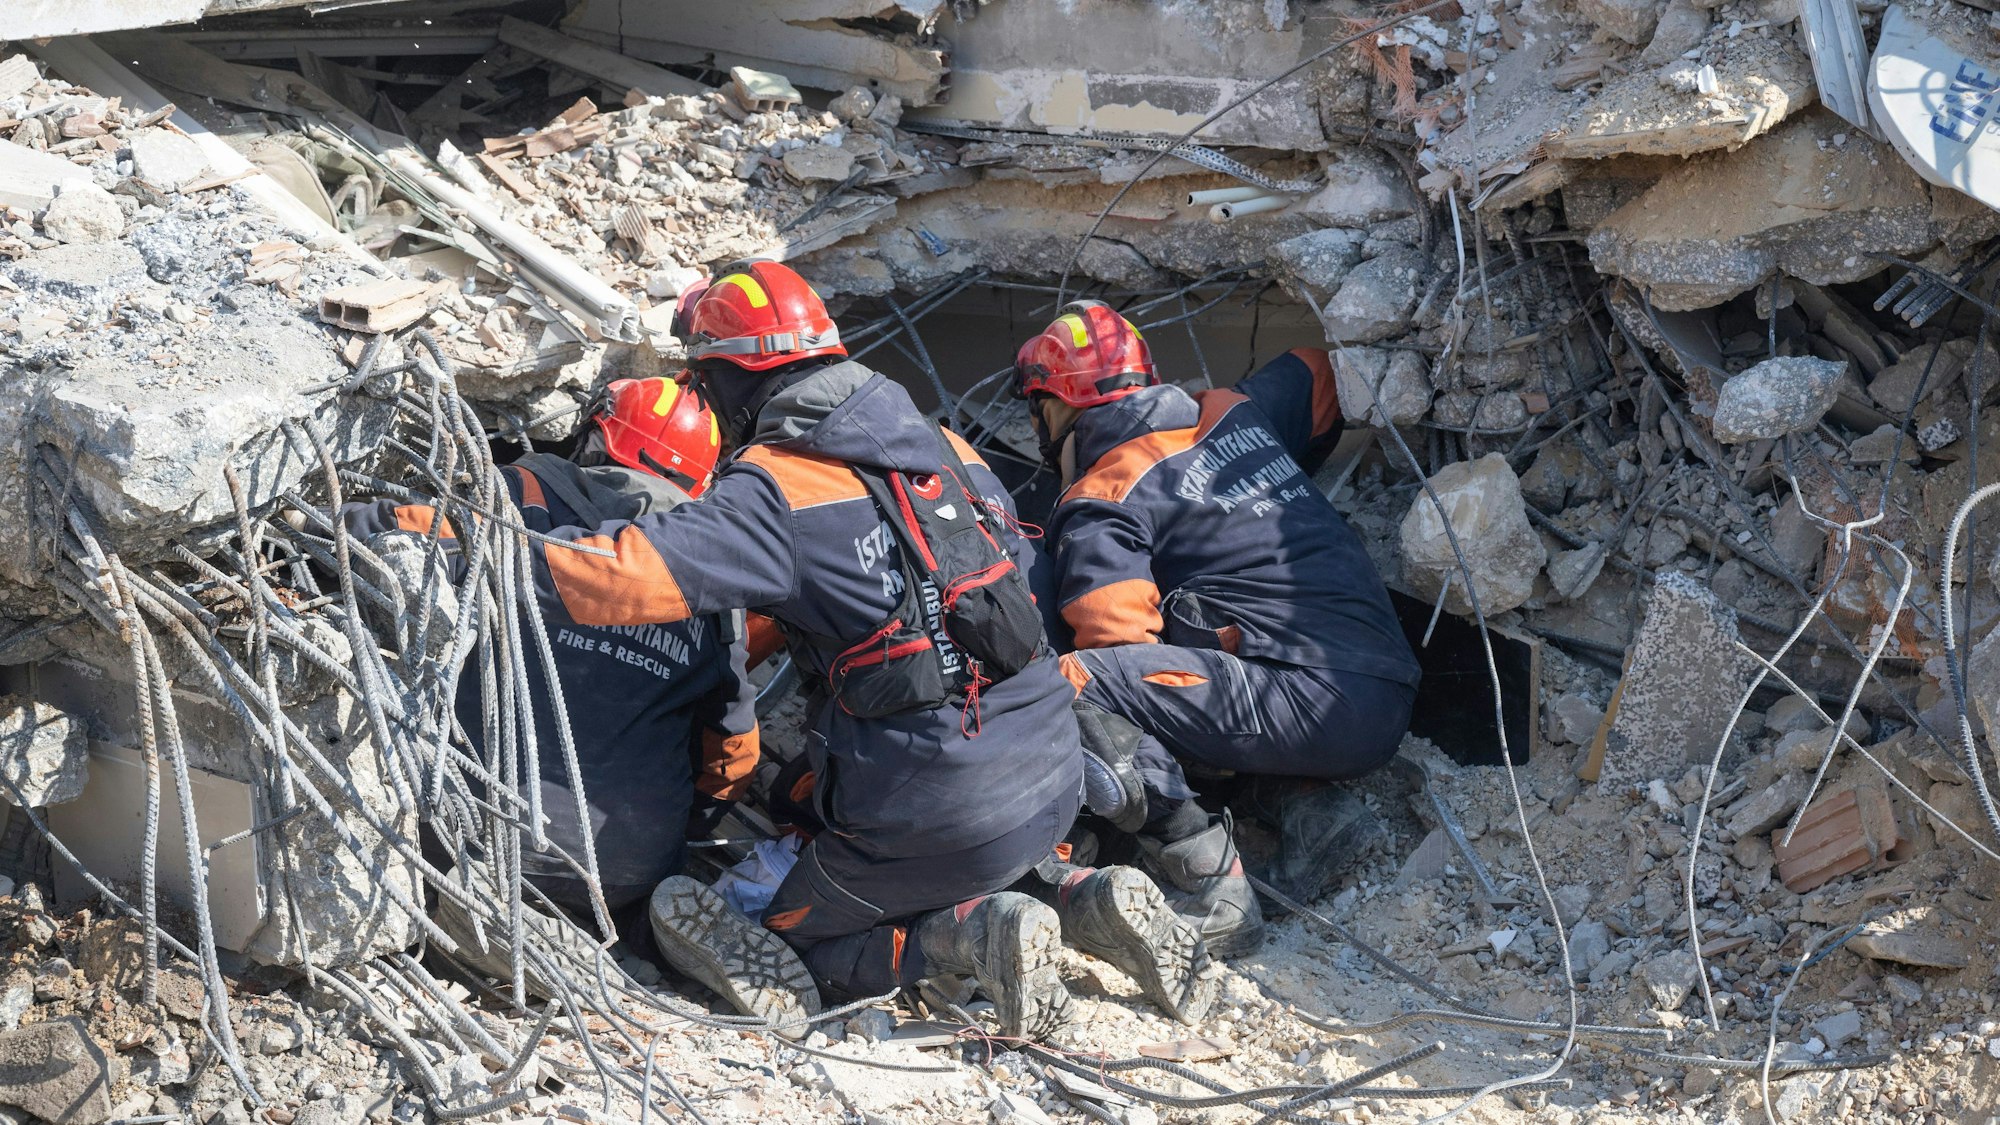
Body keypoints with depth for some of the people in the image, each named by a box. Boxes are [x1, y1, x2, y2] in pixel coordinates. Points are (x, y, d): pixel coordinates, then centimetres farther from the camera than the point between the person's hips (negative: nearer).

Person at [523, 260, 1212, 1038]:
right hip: (1054, 779, 6)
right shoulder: (945, 447, 9)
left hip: (933, 813, -6)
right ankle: (1083, 903, 10)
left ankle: (975, 935, -7)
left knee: (789, 937, 17)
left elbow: (627, 577, -21)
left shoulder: (777, 489, -12)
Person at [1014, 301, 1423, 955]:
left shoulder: (1099, 508, -3)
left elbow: (1118, 641, -11)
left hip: (1316, 706, -8)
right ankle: (1305, 800, 8)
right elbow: (1319, 374, 34)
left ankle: (1206, 875, -22)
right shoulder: (1236, 413, 17)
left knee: (1070, 686, -14)